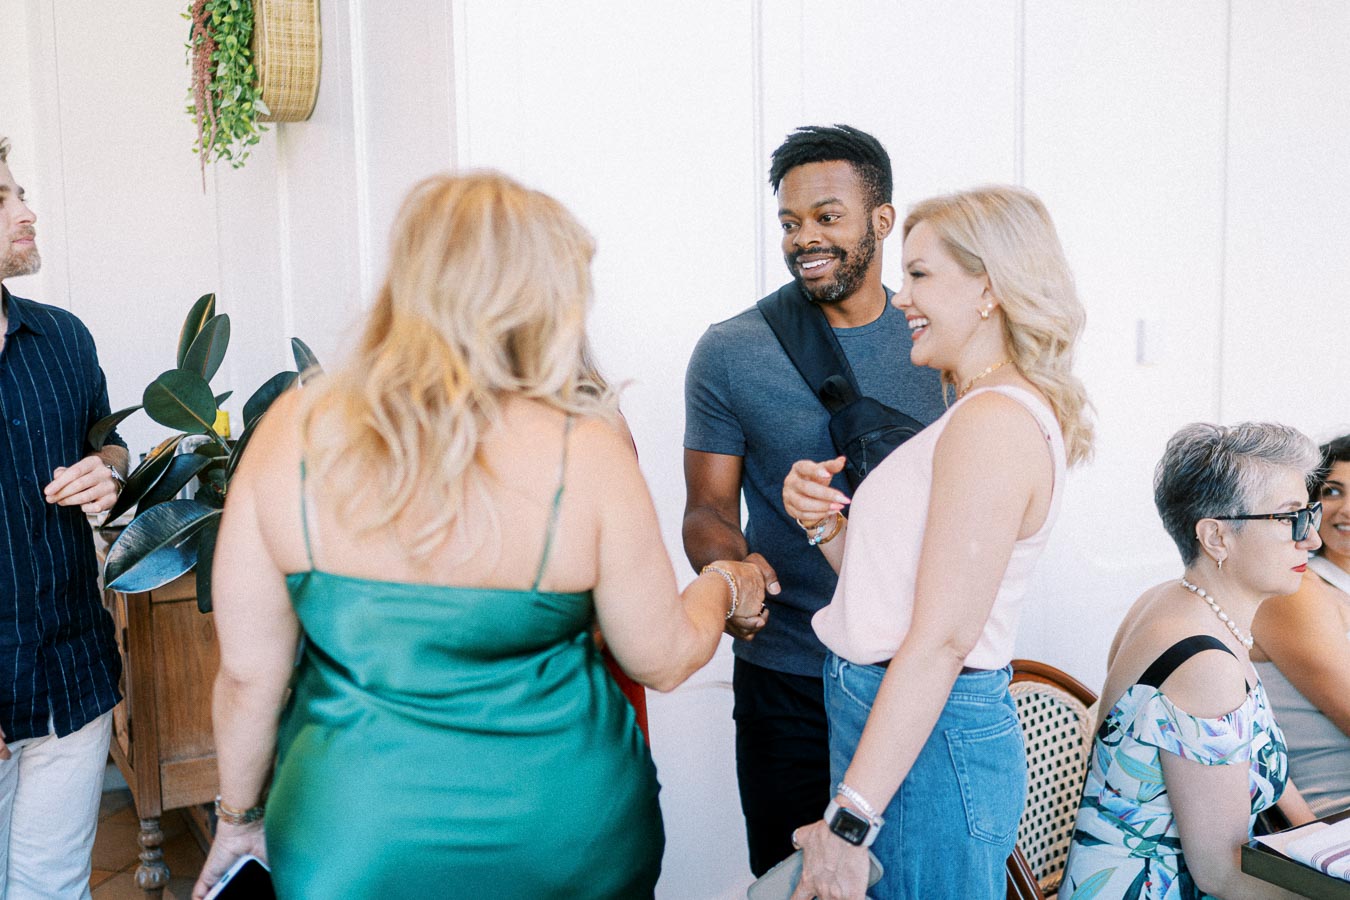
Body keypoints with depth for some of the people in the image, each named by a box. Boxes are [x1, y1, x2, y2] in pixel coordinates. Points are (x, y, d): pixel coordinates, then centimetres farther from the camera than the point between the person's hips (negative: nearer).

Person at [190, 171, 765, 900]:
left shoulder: (293, 432, -12)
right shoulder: (584, 451, -17)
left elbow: (247, 670, -5)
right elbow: (664, 660, -6)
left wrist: (238, 815, 12)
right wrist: (727, 588, 15)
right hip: (559, 841, 0)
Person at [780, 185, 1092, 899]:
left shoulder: (994, 420, -18)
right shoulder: (984, 413, 14)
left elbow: (942, 639, -23)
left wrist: (850, 819, -23)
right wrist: (824, 524, -4)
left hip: (927, 743, -10)